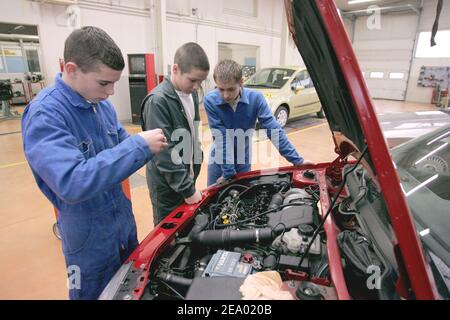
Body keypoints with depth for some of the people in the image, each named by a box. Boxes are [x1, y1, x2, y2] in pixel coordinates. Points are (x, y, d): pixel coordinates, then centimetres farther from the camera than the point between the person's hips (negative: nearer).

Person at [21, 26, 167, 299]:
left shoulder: (102, 104, -1)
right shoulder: (44, 115, -25)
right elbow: (72, 183, -38)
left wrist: (150, 148, -13)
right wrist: (139, 146, -35)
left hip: (124, 221, 7)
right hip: (90, 239, -7)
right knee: (97, 294, 19)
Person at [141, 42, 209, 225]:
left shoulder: (191, 94, 3)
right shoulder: (158, 101, -23)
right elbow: (164, 154, -24)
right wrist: (188, 190, -19)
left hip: (187, 178, 7)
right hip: (167, 186, -7)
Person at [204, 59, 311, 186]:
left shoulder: (255, 98, -19)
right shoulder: (210, 100, -22)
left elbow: (274, 130, -18)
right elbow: (221, 138, -24)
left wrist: (297, 160, -19)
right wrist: (228, 173, -24)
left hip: (243, 157, 1)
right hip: (219, 157, -1)